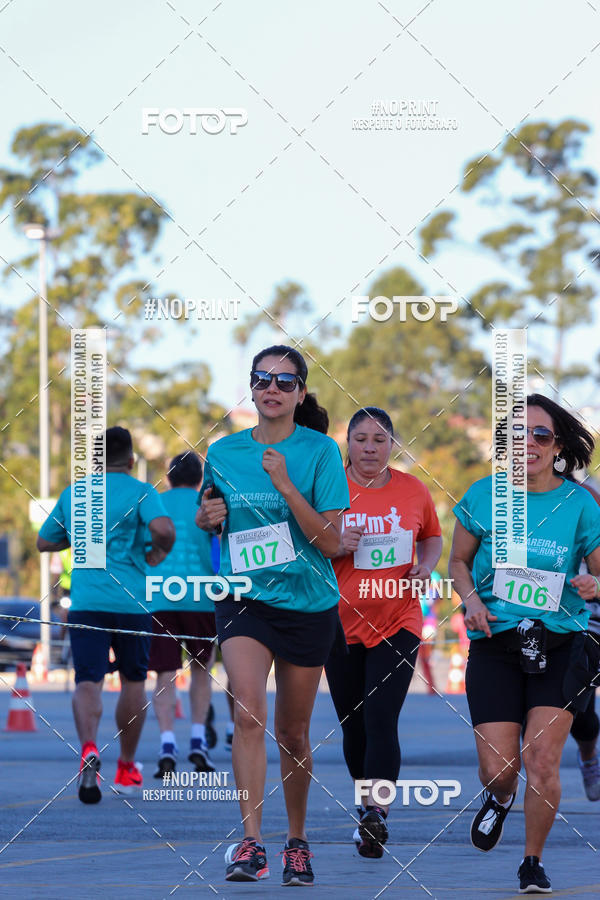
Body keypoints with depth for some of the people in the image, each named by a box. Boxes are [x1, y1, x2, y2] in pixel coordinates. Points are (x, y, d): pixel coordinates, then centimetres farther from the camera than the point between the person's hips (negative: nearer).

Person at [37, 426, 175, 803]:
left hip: (85, 602, 1)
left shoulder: (72, 494, 12)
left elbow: (44, 542, 21)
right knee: (133, 680, 16)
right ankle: (126, 768, 24)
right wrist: (160, 553, 2)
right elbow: (164, 528, -18)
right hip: (131, 601, -1)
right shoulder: (141, 492, 0)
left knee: (88, 682, -6)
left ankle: (89, 748, -34)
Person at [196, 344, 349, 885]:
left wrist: (285, 485, -23)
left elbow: (331, 541, -13)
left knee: (292, 732, 10)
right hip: (244, 598, 1)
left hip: (307, 602, -1)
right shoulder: (224, 453, 3)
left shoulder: (320, 451, -7)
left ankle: (297, 839, 30)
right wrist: (207, 518, -3)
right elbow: (209, 520, 20)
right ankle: (251, 841, -25)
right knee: (248, 711, -21)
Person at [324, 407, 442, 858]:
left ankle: (377, 815, -21)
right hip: (341, 621, 1)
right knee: (353, 724, 8)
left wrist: (426, 566, -2)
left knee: (381, 720, -15)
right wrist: (336, 546, -18)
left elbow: (432, 537, 19)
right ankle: (368, 809, 26)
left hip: (398, 621, -1)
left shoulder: (413, 490, 3)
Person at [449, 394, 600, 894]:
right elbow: (459, 559, 14)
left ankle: (534, 862, 11)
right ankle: (499, 799, 34)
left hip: (560, 645, -1)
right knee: (498, 769, -5)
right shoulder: (484, 496, 2)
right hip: (495, 645, 1)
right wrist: (472, 600, -5)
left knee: (542, 760, -11)